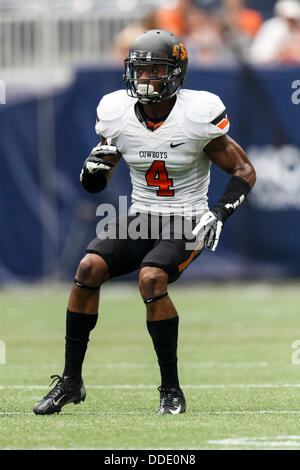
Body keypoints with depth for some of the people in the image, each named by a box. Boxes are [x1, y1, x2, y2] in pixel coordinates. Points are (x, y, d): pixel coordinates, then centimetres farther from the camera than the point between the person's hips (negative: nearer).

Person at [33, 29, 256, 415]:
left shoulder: (197, 116, -14)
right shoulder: (118, 115, -2)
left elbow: (244, 171, -5)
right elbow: (94, 185, 9)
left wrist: (219, 215, -19)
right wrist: (94, 166, -15)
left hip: (185, 224, -4)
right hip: (140, 218, 4)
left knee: (151, 279, -30)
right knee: (89, 268, -19)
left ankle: (172, 390, -16)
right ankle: (71, 380, -9)